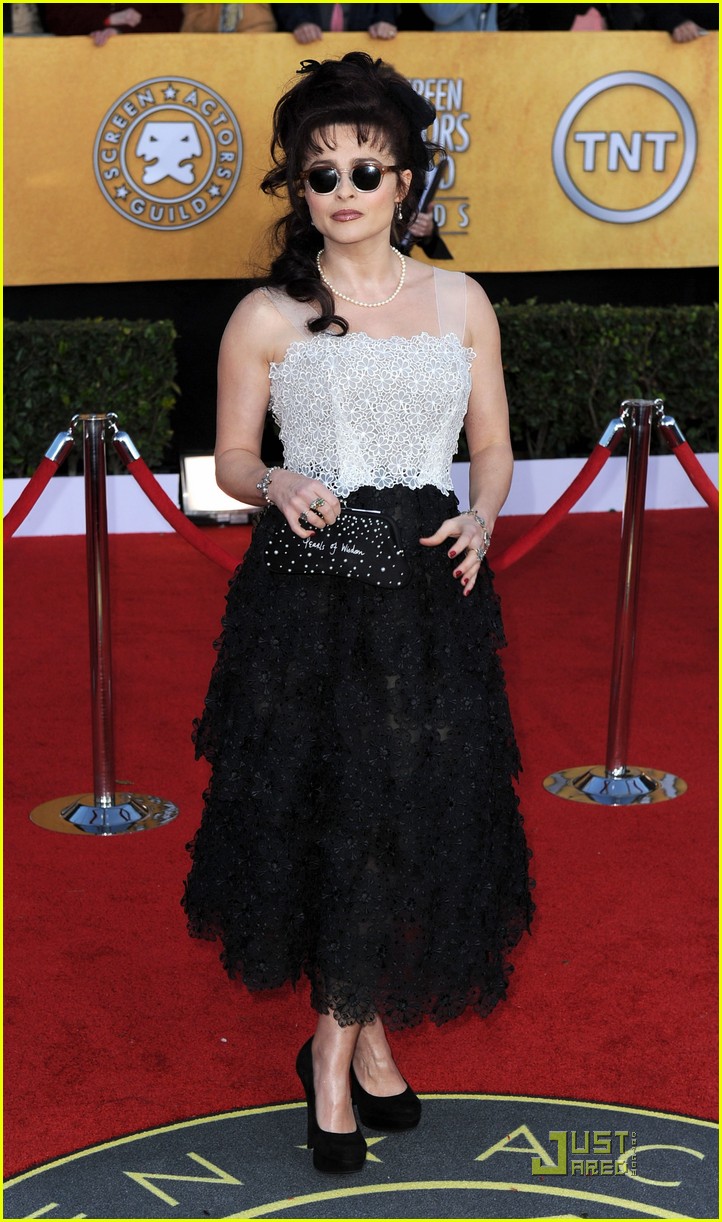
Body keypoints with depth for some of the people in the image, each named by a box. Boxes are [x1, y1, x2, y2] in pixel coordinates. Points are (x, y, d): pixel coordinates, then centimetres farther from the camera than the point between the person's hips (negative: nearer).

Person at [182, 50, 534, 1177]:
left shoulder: (459, 303, 7)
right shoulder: (266, 316, 0)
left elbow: (493, 446, 12)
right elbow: (232, 463, 7)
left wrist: (482, 521, -7)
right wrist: (278, 485, -15)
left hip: (429, 586, 2)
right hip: (305, 596, -2)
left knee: (413, 816, 5)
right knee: (326, 813, 2)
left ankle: (339, 1047, 23)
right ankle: (361, 1039, 22)